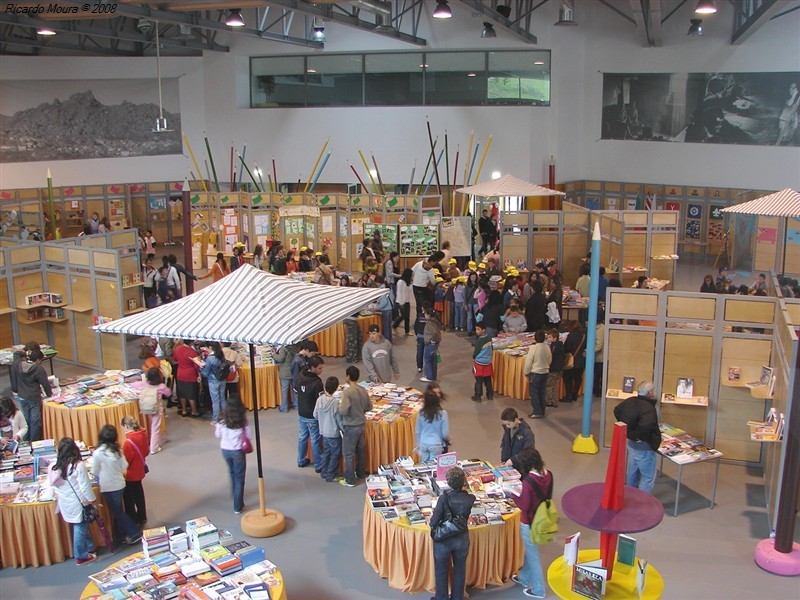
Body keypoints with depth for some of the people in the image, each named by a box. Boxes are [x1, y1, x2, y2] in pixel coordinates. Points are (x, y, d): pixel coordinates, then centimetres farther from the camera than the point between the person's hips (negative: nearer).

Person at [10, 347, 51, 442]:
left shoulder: (16, 365, -6)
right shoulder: (39, 369, -17)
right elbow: (45, 384, -9)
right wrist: (49, 394, 9)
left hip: (21, 397, 5)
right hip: (34, 398, -5)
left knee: (26, 420, 20)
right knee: (35, 422, 7)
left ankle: (26, 442, 30)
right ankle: (34, 443, 12)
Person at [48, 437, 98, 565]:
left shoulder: (53, 467, -5)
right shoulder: (78, 466, -21)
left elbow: (52, 485, 7)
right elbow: (85, 486, -18)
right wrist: (91, 499, -5)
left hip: (65, 504, 5)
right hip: (78, 503, -5)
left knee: (81, 526, 19)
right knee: (80, 528, 7)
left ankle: (89, 548, 33)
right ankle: (81, 556, 16)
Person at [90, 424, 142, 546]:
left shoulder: (98, 453, -20)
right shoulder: (117, 449, -4)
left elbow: (95, 472, -9)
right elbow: (125, 466, 1)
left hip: (108, 487, -6)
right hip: (120, 484, 6)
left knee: (117, 512, 8)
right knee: (117, 511, 20)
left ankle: (135, 533, 9)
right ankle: (120, 536, 29)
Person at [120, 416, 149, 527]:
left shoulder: (129, 442, -30)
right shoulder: (142, 436, -6)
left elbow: (125, 460, -23)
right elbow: (146, 451, 6)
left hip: (130, 475, -8)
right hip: (139, 471, 8)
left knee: (129, 499, 9)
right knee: (138, 495, 23)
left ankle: (133, 523, 19)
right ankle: (141, 518, 38)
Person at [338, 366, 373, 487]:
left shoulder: (347, 392, -23)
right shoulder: (363, 390, -1)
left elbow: (343, 411, -27)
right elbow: (369, 406, 7)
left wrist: (339, 407, -7)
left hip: (350, 427, -7)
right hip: (362, 424, 7)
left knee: (349, 453, 5)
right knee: (361, 449, 21)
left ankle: (350, 480, 12)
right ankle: (361, 473, 35)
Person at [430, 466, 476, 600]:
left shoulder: (444, 498, -27)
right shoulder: (470, 499, -18)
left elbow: (434, 521, -21)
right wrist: (463, 487, 0)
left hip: (443, 539, -2)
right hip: (462, 539, 3)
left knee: (442, 571, 19)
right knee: (459, 570, 23)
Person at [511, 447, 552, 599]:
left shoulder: (528, 481, -30)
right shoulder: (548, 475, -8)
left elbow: (523, 506, -22)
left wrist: (513, 493, -10)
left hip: (529, 522, -7)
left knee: (532, 555, 11)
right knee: (530, 551, 27)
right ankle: (524, 578, 46)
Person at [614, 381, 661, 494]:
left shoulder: (631, 401, 1)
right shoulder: (648, 407, -26)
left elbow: (617, 410, 18)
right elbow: (646, 425, -44)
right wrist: (641, 436, -24)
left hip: (631, 443, 9)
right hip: (644, 447, -9)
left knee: (632, 474, 23)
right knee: (648, 478, 2)